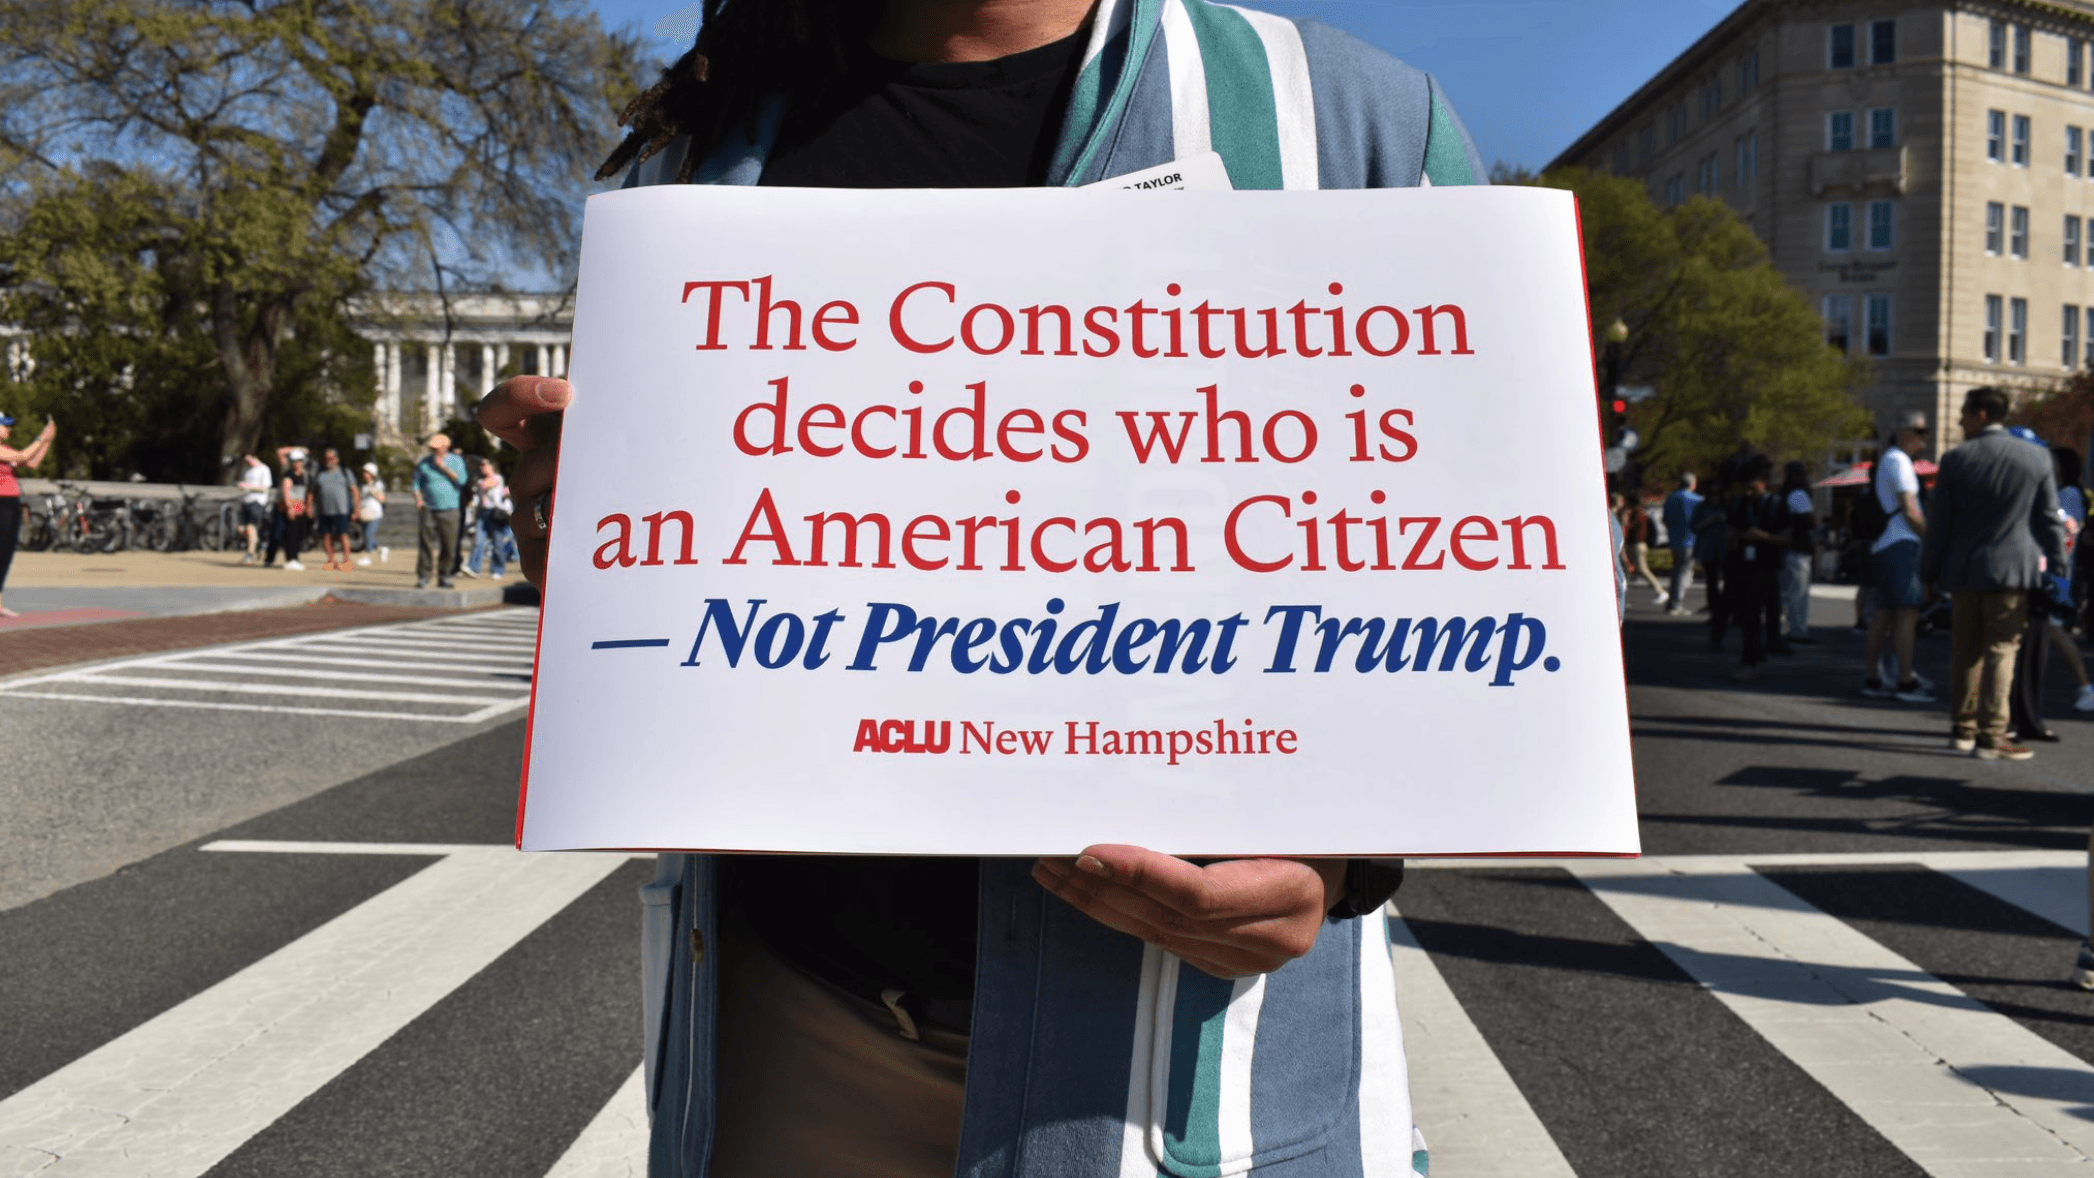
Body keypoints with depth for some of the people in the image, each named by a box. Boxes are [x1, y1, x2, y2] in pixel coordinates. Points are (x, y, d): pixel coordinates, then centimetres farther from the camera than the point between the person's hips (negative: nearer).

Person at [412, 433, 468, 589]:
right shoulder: (424, 463, 10)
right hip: (429, 510, 0)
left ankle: (444, 577, 12)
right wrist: (418, 499, -5)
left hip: (449, 510, 0)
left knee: (449, 546, 0)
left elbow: (461, 481, -5)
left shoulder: (456, 461, 8)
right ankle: (423, 577, -7)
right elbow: (416, 483, 12)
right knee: (427, 543, -9)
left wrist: (443, 468, -8)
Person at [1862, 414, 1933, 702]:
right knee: (1907, 611, -11)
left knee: (1883, 611, 8)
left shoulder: (1886, 459, 23)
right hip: (1901, 544, -10)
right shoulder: (1898, 461, -9)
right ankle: (1905, 681, -13)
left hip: (1882, 545, 10)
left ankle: (1872, 678, 8)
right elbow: (1909, 510, -13)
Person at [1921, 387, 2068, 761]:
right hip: (2012, 569, -1)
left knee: (1965, 650, 11)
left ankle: (1962, 728, 18)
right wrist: (2057, 567, 10)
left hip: (1963, 569, 1)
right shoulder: (2036, 458, -1)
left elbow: (1939, 523, 0)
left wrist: (1929, 572, 8)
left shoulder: (1955, 460, -3)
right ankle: (1991, 735, -4)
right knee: (2000, 650, 0)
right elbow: (2048, 520, 2)